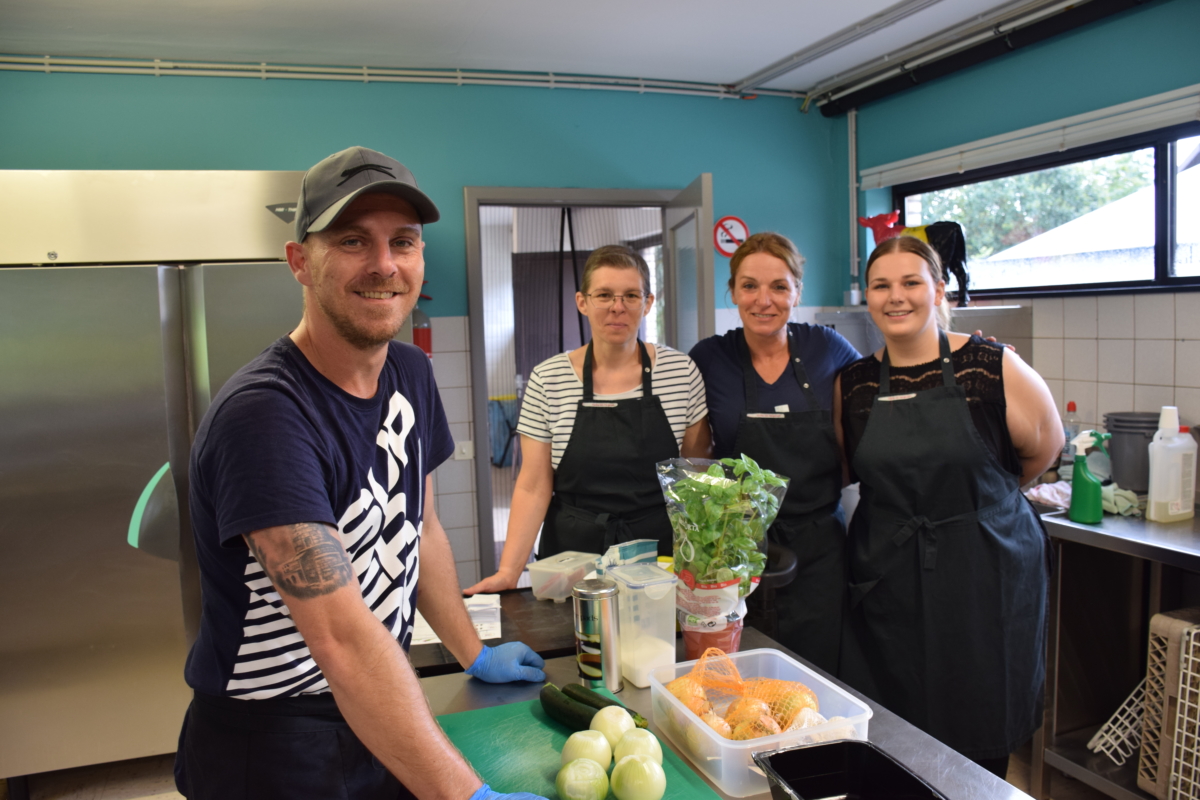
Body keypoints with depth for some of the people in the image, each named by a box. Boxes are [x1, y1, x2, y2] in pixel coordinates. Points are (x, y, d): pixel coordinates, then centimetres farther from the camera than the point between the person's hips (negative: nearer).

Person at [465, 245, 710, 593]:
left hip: (662, 553, 1)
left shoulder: (681, 370, -3)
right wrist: (509, 570, -14)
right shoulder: (547, 379, -5)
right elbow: (533, 487, -4)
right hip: (573, 552, 0)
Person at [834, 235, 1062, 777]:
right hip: (886, 582, 3)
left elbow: (1042, 448, 6)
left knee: (980, 746, 8)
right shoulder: (853, 384, 2)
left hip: (983, 575, -2)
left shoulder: (993, 368, -8)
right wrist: (907, 500, 6)